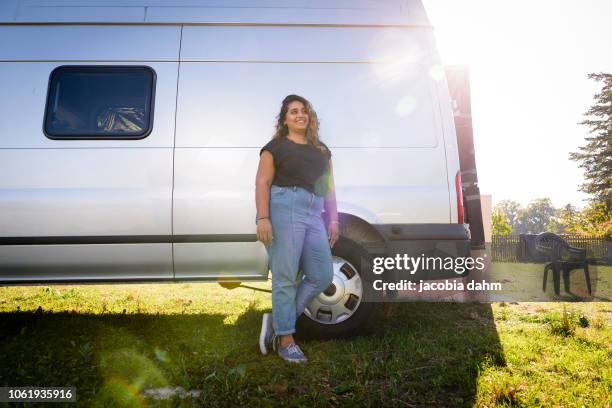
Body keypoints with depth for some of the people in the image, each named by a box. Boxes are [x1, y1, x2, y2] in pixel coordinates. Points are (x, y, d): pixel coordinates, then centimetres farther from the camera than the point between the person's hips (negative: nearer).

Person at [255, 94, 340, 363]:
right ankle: (285, 341, 10)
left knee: (322, 276, 0)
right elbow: (262, 183, 0)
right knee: (285, 278, -4)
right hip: (284, 209, -6)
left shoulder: (322, 150, 25)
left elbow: (328, 187, 24)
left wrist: (333, 219, 14)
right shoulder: (276, 146, 8)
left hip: (314, 215, 6)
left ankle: (276, 320, 15)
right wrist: (262, 218, -13)